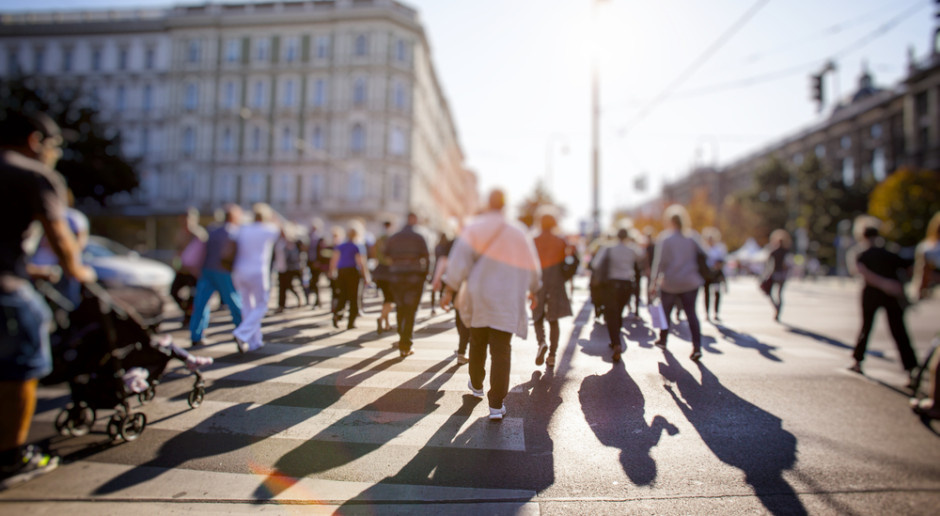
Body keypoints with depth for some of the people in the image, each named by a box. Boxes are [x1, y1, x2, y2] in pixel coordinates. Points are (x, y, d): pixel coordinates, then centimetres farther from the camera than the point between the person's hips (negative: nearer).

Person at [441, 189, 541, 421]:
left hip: (479, 298, 0)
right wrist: (533, 290, 32)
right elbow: (532, 268, 15)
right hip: (508, 302, 0)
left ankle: (476, 385, 40)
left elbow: (460, 258, -13)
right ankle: (496, 405, -4)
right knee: (501, 350, 0)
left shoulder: (476, 228, -3)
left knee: (478, 343, 20)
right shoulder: (519, 233, 6)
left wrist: (449, 290, -11)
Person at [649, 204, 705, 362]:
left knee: (665, 311, 16)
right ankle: (697, 347, -5)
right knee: (691, 313, 4)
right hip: (690, 283, 2)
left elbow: (659, 262, -10)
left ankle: (663, 340, 31)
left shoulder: (664, 238, -8)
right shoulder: (692, 237, 1)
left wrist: (653, 284, -7)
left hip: (670, 283, -2)